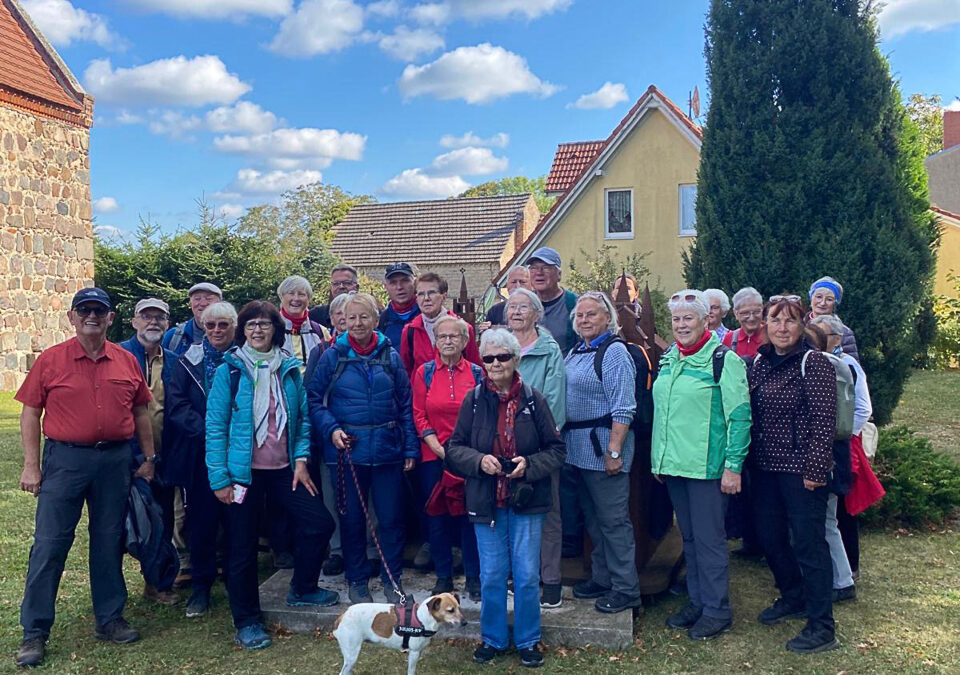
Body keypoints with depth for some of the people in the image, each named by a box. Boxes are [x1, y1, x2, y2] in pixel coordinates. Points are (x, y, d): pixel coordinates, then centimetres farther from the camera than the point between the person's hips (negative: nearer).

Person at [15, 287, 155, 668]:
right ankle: (34, 632, 12)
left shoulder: (126, 362, 5)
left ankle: (110, 619, 25)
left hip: (115, 460, 3)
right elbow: (30, 412, -1)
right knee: (49, 544, 0)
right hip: (65, 458, -2)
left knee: (109, 543, 12)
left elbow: (141, 412, 12)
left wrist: (149, 458, 9)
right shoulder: (51, 360, -2)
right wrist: (30, 465, -6)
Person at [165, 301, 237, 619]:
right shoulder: (188, 362, 7)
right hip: (199, 456, 1)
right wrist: (207, 430, -15)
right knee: (201, 523, 6)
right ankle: (200, 587, 21)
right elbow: (176, 405, -1)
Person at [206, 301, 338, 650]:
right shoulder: (229, 371, -7)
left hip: (284, 469, 4)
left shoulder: (290, 369, 5)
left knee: (319, 523, 1)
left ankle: (301, 589, 26)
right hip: (244, 472, -4)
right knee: (243, 547, 6)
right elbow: (215, 426, -8)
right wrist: (219, 478, -12)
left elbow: (302, 418, 9)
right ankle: (246, 621, 23)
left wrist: (301, 459, -2)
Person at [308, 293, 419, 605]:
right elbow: (314, 399, 2)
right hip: (347, 448, 0)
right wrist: (330, 429, -14)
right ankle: (357, 581, 26)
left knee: (391, 517, 6)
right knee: (351, 519, 10)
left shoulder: (391, 356, 3)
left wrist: (410, 449, 1)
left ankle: (392, 578, 23)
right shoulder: (332, 357, 0)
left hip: (387, 449, 1)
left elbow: (405, 405, 5)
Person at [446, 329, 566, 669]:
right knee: (491, 576, 9)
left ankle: (528, 641, 26)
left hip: (526, 501, -1)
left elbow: (556, 450, 1)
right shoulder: (473, 399, -2)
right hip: (486, 501, 1)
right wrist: (479, 460, -15)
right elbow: (454, 449, 3)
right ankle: (493, 639, 29)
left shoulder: (533, 399, -4)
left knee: (527, 576, 7)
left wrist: (529, 464, -15)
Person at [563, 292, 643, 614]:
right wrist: (560, 438, 13)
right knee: (593, 517, 16)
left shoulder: (614, 352, -11)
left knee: (613, 519, -1)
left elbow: (623, 408, -17)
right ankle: (602, 578, 29)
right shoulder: (574, 352, 14)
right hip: (577, 448, 8)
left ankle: (626, 588, 9)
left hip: (604, 446, -8)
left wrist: (614, 451, -21)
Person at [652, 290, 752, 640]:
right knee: (688, 537, 15)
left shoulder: (723, 359, -9)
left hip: (707, 465, -7)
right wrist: (658, 458, 17)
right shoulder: (669, 359, 12)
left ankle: (717, 610, 14)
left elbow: (740, 416, -11)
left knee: (708, 538, 1)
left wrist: (733, 465, -14)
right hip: (673, 464, 7)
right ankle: (697, 601, 27)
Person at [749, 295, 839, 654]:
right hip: (766, 467, 7)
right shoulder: (759, 362, 8)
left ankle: (822, 627, 10)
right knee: (769, 536, 16)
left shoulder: (813, 362, -11)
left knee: (808, 542, -1)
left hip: (801, 469, -7)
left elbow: (824, 420, -15)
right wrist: (751, 460, 11)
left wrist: (815, 469, -18)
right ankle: (793, 598, 39)